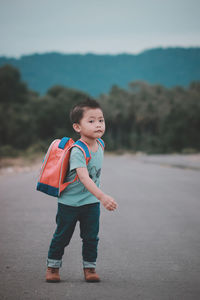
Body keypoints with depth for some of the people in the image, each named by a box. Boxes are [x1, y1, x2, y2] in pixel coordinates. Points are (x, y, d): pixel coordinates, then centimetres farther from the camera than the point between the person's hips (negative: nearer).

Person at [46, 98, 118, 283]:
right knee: (62, 236, 8)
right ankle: (53, 266, 24)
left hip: (91, 202, 5)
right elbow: (84, 177, -39)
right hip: (69, 202, -5)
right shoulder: (77, 151, -27)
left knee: (91, 237, 5)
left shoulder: (100, 144, -3)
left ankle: (89, 267, 20)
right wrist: (102, 197, -50)